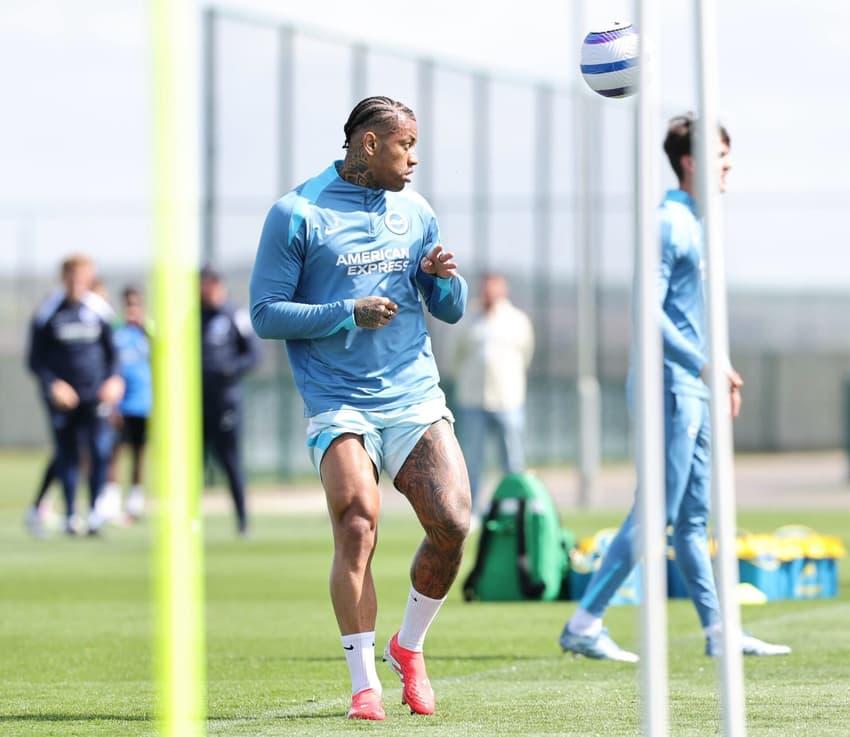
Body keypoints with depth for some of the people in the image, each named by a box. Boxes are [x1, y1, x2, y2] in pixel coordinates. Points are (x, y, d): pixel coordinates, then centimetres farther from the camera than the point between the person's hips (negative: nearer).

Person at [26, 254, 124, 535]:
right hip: (63, 394, -1)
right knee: (67, 456, 4)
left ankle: (95, 509, -3)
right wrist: (52, 384, -14)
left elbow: (110, 351, 15)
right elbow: (36, 360, 1)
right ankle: (70, 514, 17)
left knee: (101, 448, -15)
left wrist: (113, 380, -2)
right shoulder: (48, 314, -2)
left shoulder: (99, 310, 3)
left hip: (95, 393, 1)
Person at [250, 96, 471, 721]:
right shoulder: (298, 214, -2)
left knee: (453, 524, -10)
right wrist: (347, 314, -15)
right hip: (340, 405, -4)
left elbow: (451, 311, 19)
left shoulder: (415, 212, 14)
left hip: (416, 397, 4)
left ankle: (409, 646, 15)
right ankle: (364, 683, -9)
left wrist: (445, 277, -4)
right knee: (357, 526, -19)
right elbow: (266, 314, -4)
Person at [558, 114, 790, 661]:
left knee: (693, 518, 11)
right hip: (670, 386, -10)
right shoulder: (667, 223, -13)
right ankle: (585, 625, -8)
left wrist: (721, 372, 21)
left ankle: (718, 631, 14)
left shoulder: (696, 224, 17)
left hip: (694, 390, 10)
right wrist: (703, 365, -24)